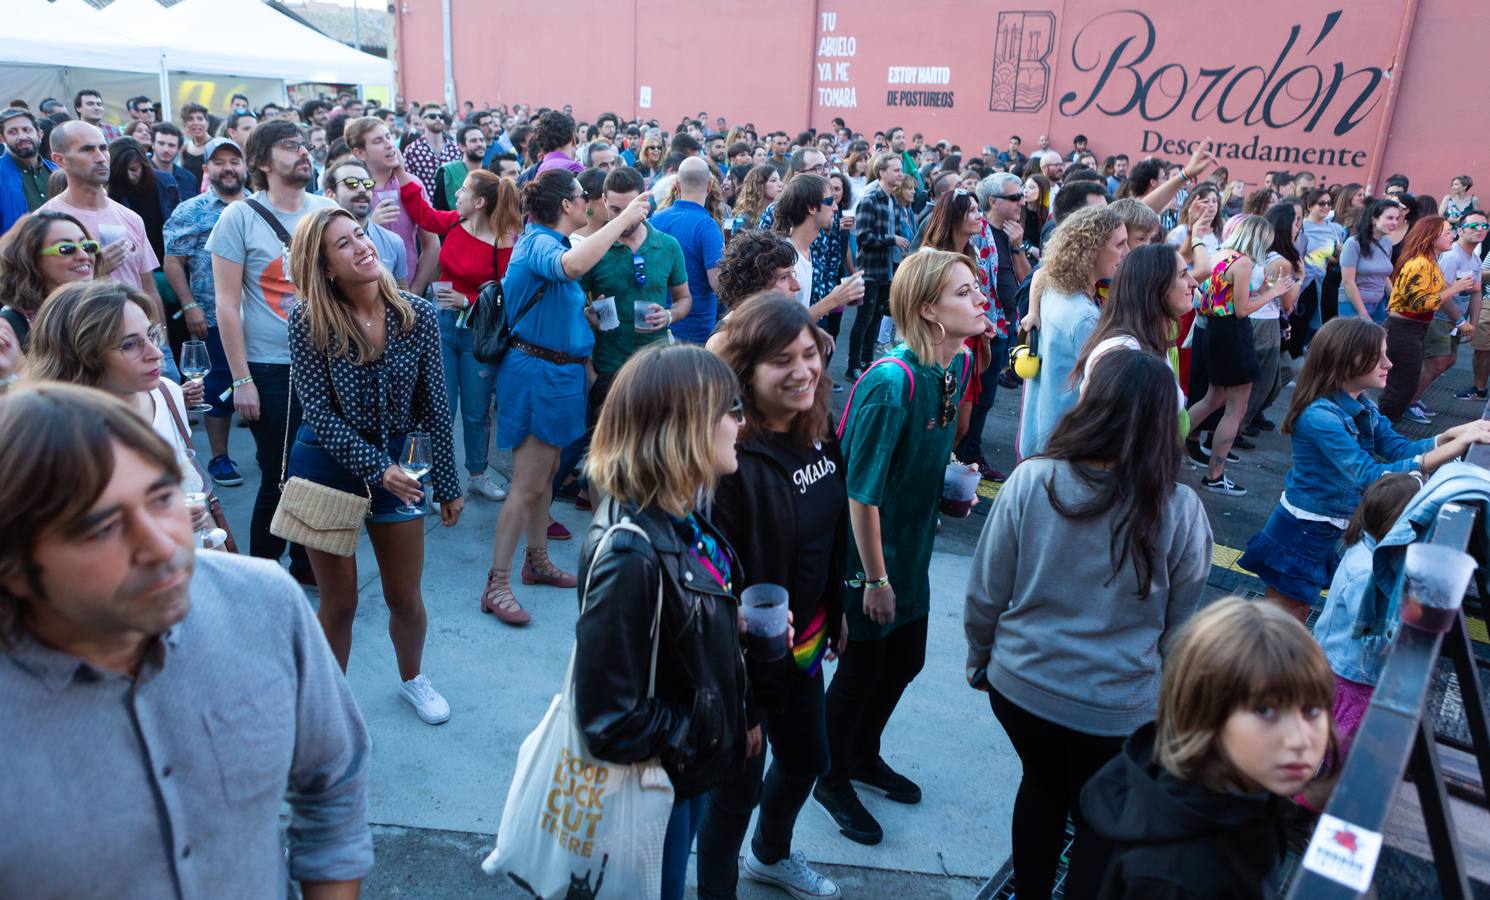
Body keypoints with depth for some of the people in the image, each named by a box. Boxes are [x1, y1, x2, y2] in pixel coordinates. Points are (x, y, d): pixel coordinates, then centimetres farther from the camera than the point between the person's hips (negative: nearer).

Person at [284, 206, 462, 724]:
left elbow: (434, 405, -4)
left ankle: (412, 678, 42)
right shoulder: (309, 322, -16)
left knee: (405, 599, 14)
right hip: (327, 465, -2)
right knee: (338, 604, 11)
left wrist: (447, 484, -1)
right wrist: (376, 468, -26)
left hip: (398, 461, 2)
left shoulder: (417, 315, -10)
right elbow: (319, 411, -16)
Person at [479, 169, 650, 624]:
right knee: (528, 483, -7)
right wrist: (624, 218, -37)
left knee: (546, 472, 17)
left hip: (558, 372, 10)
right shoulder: (539, 243, -18)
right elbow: (571, 266, -43)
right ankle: (497, 585, 0)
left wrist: (588, 310, 11)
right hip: (537, 371, -10)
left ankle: (537, 561, 30)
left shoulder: (545, 240, 13)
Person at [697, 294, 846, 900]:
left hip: (804, 640, 8)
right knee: (741, 780, 12)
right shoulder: (729, 458, -29)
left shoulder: (819, 433, -4)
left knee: (806, 758, 27)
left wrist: (836, 616, 15)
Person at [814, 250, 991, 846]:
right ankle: (833, 780, 36)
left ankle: (864, 756, 48)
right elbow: (861, 493, -24)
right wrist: (876, 578, -18)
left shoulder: (960, 363, -4)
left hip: (913, 546, 8)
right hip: (868, 551, -8)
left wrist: (952, 476, 2)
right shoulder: (891, 382, -30)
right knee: (862, 668, 10)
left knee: (906, 659, 22)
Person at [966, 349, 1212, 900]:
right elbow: (1177, 629, -4)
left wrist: (979, 658, 10)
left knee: (1041, 788, 28)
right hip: (1116, 709, -2)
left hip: (1019, 686, 2)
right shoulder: (1181, 512, -17)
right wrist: (1166, 703, 15)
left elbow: (984, 594, -9)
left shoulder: (1031, 480, -18)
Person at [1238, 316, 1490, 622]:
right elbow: (1372, 476, -33)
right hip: (1300, 536, -8)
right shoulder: (1320, 415, -27)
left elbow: (1399, 448, 1)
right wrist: (1454, 447, -34)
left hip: (1332, 536, 8)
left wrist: (1454, 434, -16)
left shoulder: (1363, 408, 2)